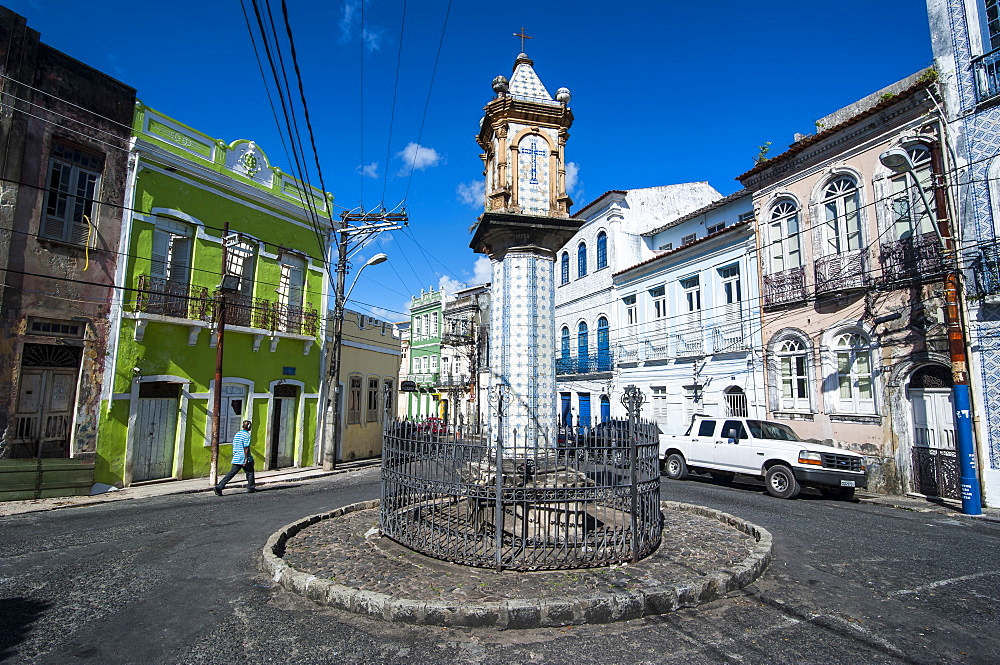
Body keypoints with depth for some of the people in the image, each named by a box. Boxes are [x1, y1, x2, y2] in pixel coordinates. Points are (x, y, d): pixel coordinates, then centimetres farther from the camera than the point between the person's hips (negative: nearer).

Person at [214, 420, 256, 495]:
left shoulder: (237, 434, 12)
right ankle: (251, 488, 16)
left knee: (231, 473, 6)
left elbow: (234, 446, 18)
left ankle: (219, 487, -4)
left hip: (236, 458, 7)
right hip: (244, 458, -7)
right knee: (250, 473, 9)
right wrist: (246, 459, -17)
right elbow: (246, 448, -18)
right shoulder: (246, 435, -13)